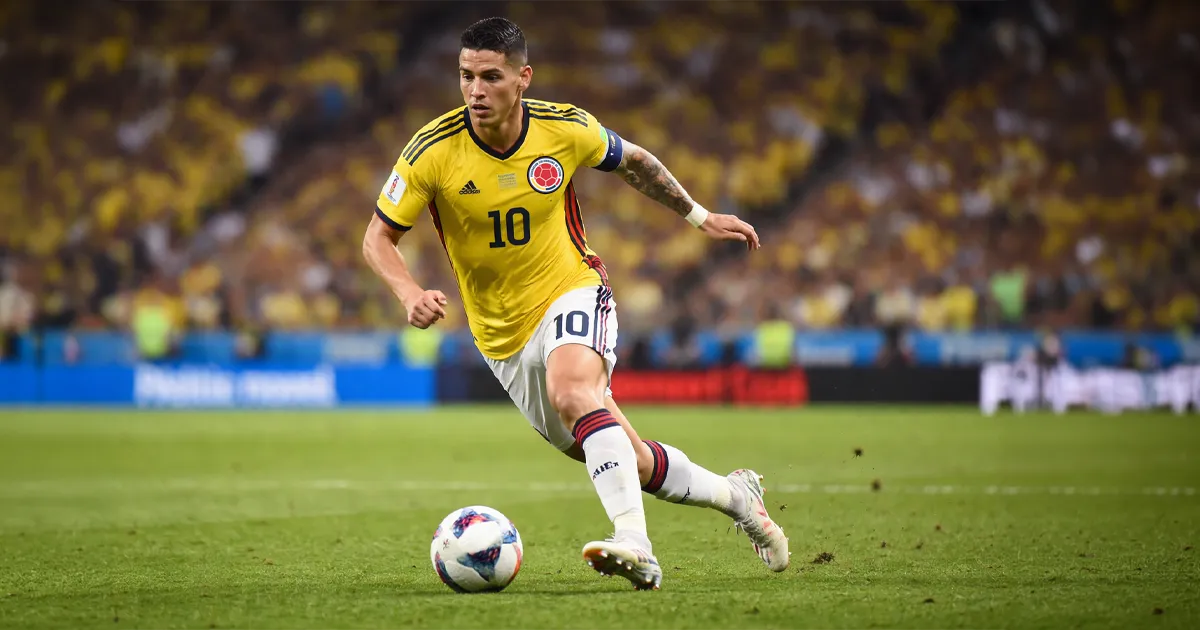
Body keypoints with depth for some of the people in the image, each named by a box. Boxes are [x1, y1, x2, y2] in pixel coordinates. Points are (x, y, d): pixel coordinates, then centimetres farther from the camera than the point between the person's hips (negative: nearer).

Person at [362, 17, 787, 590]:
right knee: (633, 464, 7)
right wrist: (411, 295, -29)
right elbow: (378, 237, -9)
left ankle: (635, 544, -45)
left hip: (571, 291, -2)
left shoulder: (565, 129, -12)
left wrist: (700, 217, 15)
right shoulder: (434, 151, -16)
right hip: (503, 333, 2)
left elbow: (632, 162, 10)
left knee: (571, 389, -37)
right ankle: (734, 494, 33)